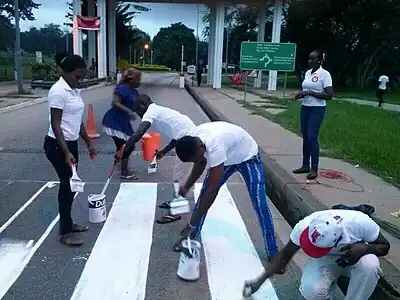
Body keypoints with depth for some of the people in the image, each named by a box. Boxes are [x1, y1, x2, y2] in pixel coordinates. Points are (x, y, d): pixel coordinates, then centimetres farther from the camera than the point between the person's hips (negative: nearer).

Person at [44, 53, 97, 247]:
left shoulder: (75, 90, 9)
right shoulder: (58, 91, -18)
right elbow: (56, 125, -21)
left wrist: (88, 143, 18)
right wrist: (66, 153, -26)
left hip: (71, 143, 9)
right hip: (57, 145, -9)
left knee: (71, 184, 15)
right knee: (67, 185, -3)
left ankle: (68, 222, 31)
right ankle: (65, 232, 10)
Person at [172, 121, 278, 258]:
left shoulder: (214, 146, -44)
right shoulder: (194, 139, -20)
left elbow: (213, 189, -42)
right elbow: (201, 162, 2)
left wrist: (192, 223, -37)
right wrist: (186, 186, -6)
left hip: (247, 157, -7)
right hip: (227, 157, 7)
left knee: (260, 205, -10)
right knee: (204, 193, 1)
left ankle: (273, 253, 5)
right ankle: (190, 236, 15)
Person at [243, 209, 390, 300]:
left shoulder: (361, 223, -37)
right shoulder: (304, 226, -32)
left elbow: (385, 246, -16)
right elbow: (285, 254, -16)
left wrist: (365, 248, -39)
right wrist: (259, 280, -21)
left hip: (355, 256, 0)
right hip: (326, 259, 0)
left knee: (370, 264, -37)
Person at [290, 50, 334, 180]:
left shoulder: (325, 74, -12)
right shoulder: (307, 73, 10)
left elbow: (329, 95, -17)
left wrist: (309, 93, -21)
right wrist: (299, 94, 1)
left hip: (317, 109, -7)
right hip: (305, 107, 8)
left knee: (312, 137, -10)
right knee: (305, 137, 10)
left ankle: (314, 169, 0)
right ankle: (305, 165, 19)